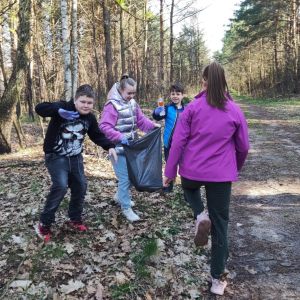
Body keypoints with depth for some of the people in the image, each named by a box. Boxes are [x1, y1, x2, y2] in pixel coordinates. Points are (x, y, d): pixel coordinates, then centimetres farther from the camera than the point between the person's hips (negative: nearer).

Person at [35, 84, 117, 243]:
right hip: (56, 156, -6)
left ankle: (75, 219, 30)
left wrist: (110, 147, -5)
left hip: (75, 157, 7)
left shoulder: (90, 118, 0)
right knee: (60, 186, -21)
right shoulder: (64, 107, -19)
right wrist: (59, 111, -45)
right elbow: (39, 108, -30)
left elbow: (97, 136, 10)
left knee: (80, 186, 7)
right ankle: (44, 224, -4)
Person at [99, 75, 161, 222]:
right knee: (125, 178, -2)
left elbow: (140, 120, 10)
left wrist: (152, 125, -6)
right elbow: (104, 127, -21)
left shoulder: (133, 103, 6)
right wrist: (120, 137, -29)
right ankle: (126, 208, 15)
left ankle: (120, 196, 41)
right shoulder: (112, 105, -16)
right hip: (119, 148, -8)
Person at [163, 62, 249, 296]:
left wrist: (170, 171, 2)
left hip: (192, 171, 0)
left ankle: (200, 216, 5)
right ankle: (218, 279, 17)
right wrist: (237, 168, 25)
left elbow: (178, 141, -6)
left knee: (190, 187, 36)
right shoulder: (235, 111, 1)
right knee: (220, 224, 11)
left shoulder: (192, 107, -3)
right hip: (221, 175, 1)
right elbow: (243, 147, 6)